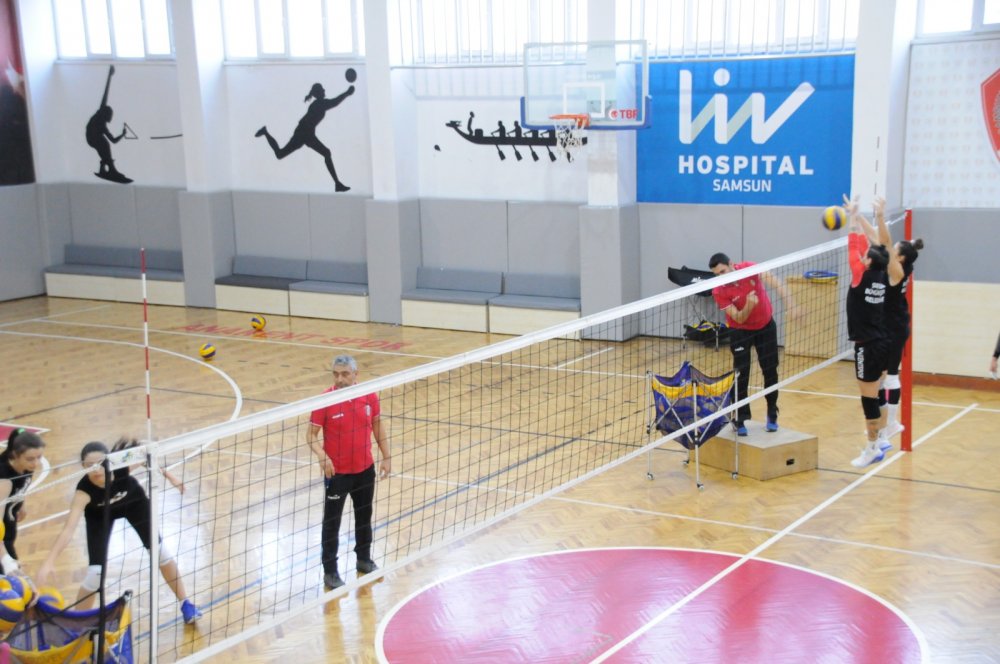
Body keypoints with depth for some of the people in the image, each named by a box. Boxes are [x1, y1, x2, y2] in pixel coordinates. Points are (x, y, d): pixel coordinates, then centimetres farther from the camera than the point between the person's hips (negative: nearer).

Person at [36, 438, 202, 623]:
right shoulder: (84, 490, -43)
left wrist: (169, 476, -6)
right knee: (96, 573, -11)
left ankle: (185, 603, 25)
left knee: (160, 550, 5)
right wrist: (49, 562, -59)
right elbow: (68, 529, -49)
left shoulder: (122, 464, -39)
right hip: (100, 515, -2)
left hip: (133, 500, 2)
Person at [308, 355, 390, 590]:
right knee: (332, 523, 5)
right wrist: (322, 456, -31)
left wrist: (386, 457, 5)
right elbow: (312, 434, -13)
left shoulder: (369, 396, -7)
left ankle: (364, 559, 39)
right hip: (336, 472, -4)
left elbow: (378, 427, 7)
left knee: (364, 516, 20)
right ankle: (330, 571, 18)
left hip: (365, 469, 4)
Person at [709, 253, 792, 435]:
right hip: (741, 331, -2)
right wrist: (749, 305, -44)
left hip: (766, 326, 2)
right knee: (741, 375, -7)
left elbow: (775, 283, -32)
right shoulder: (719, 291, -24)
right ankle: (740, 420, 4)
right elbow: (739, 319, -23)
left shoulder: (749, 268, -22)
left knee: (770, 372, 8)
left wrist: (789, 304, -47)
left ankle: (772, 416, 24)